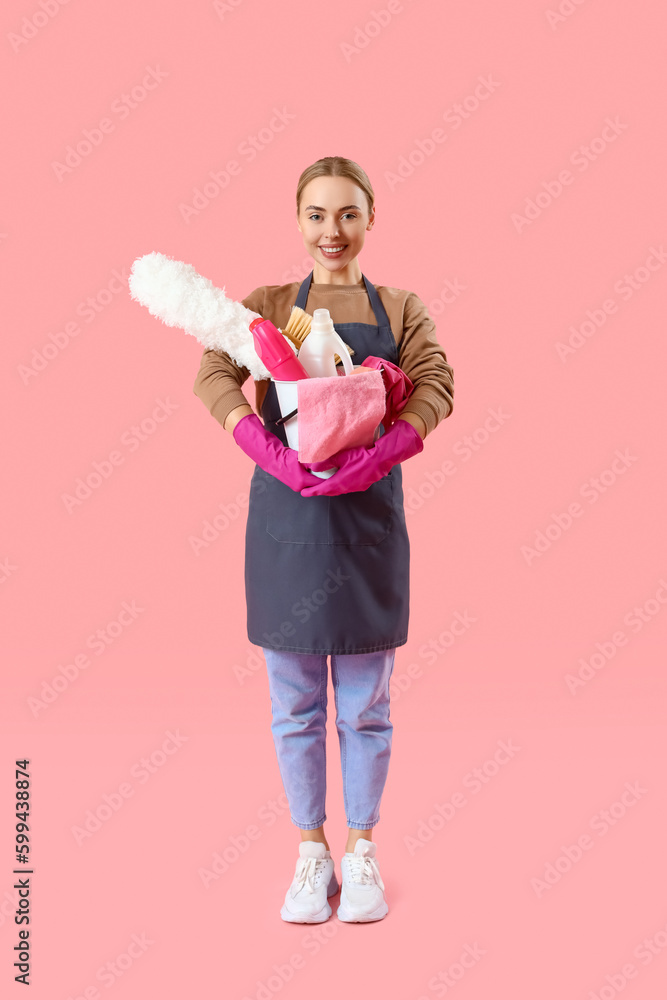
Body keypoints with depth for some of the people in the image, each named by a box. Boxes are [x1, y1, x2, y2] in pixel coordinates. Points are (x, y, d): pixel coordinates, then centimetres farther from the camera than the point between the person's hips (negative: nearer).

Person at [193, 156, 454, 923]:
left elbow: (436, 386, -8)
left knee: (365, 703, 9)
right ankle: (311, 852, 25)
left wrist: (378, 458, -25)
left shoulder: (400, 309, 8)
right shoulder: (267, 305, 7)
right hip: (284, 515, 0)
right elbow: (213, 375, -9)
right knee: (296, 703, 9)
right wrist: (270, 453, -25)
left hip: (369, 515, 0)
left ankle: (362, 851, 26)